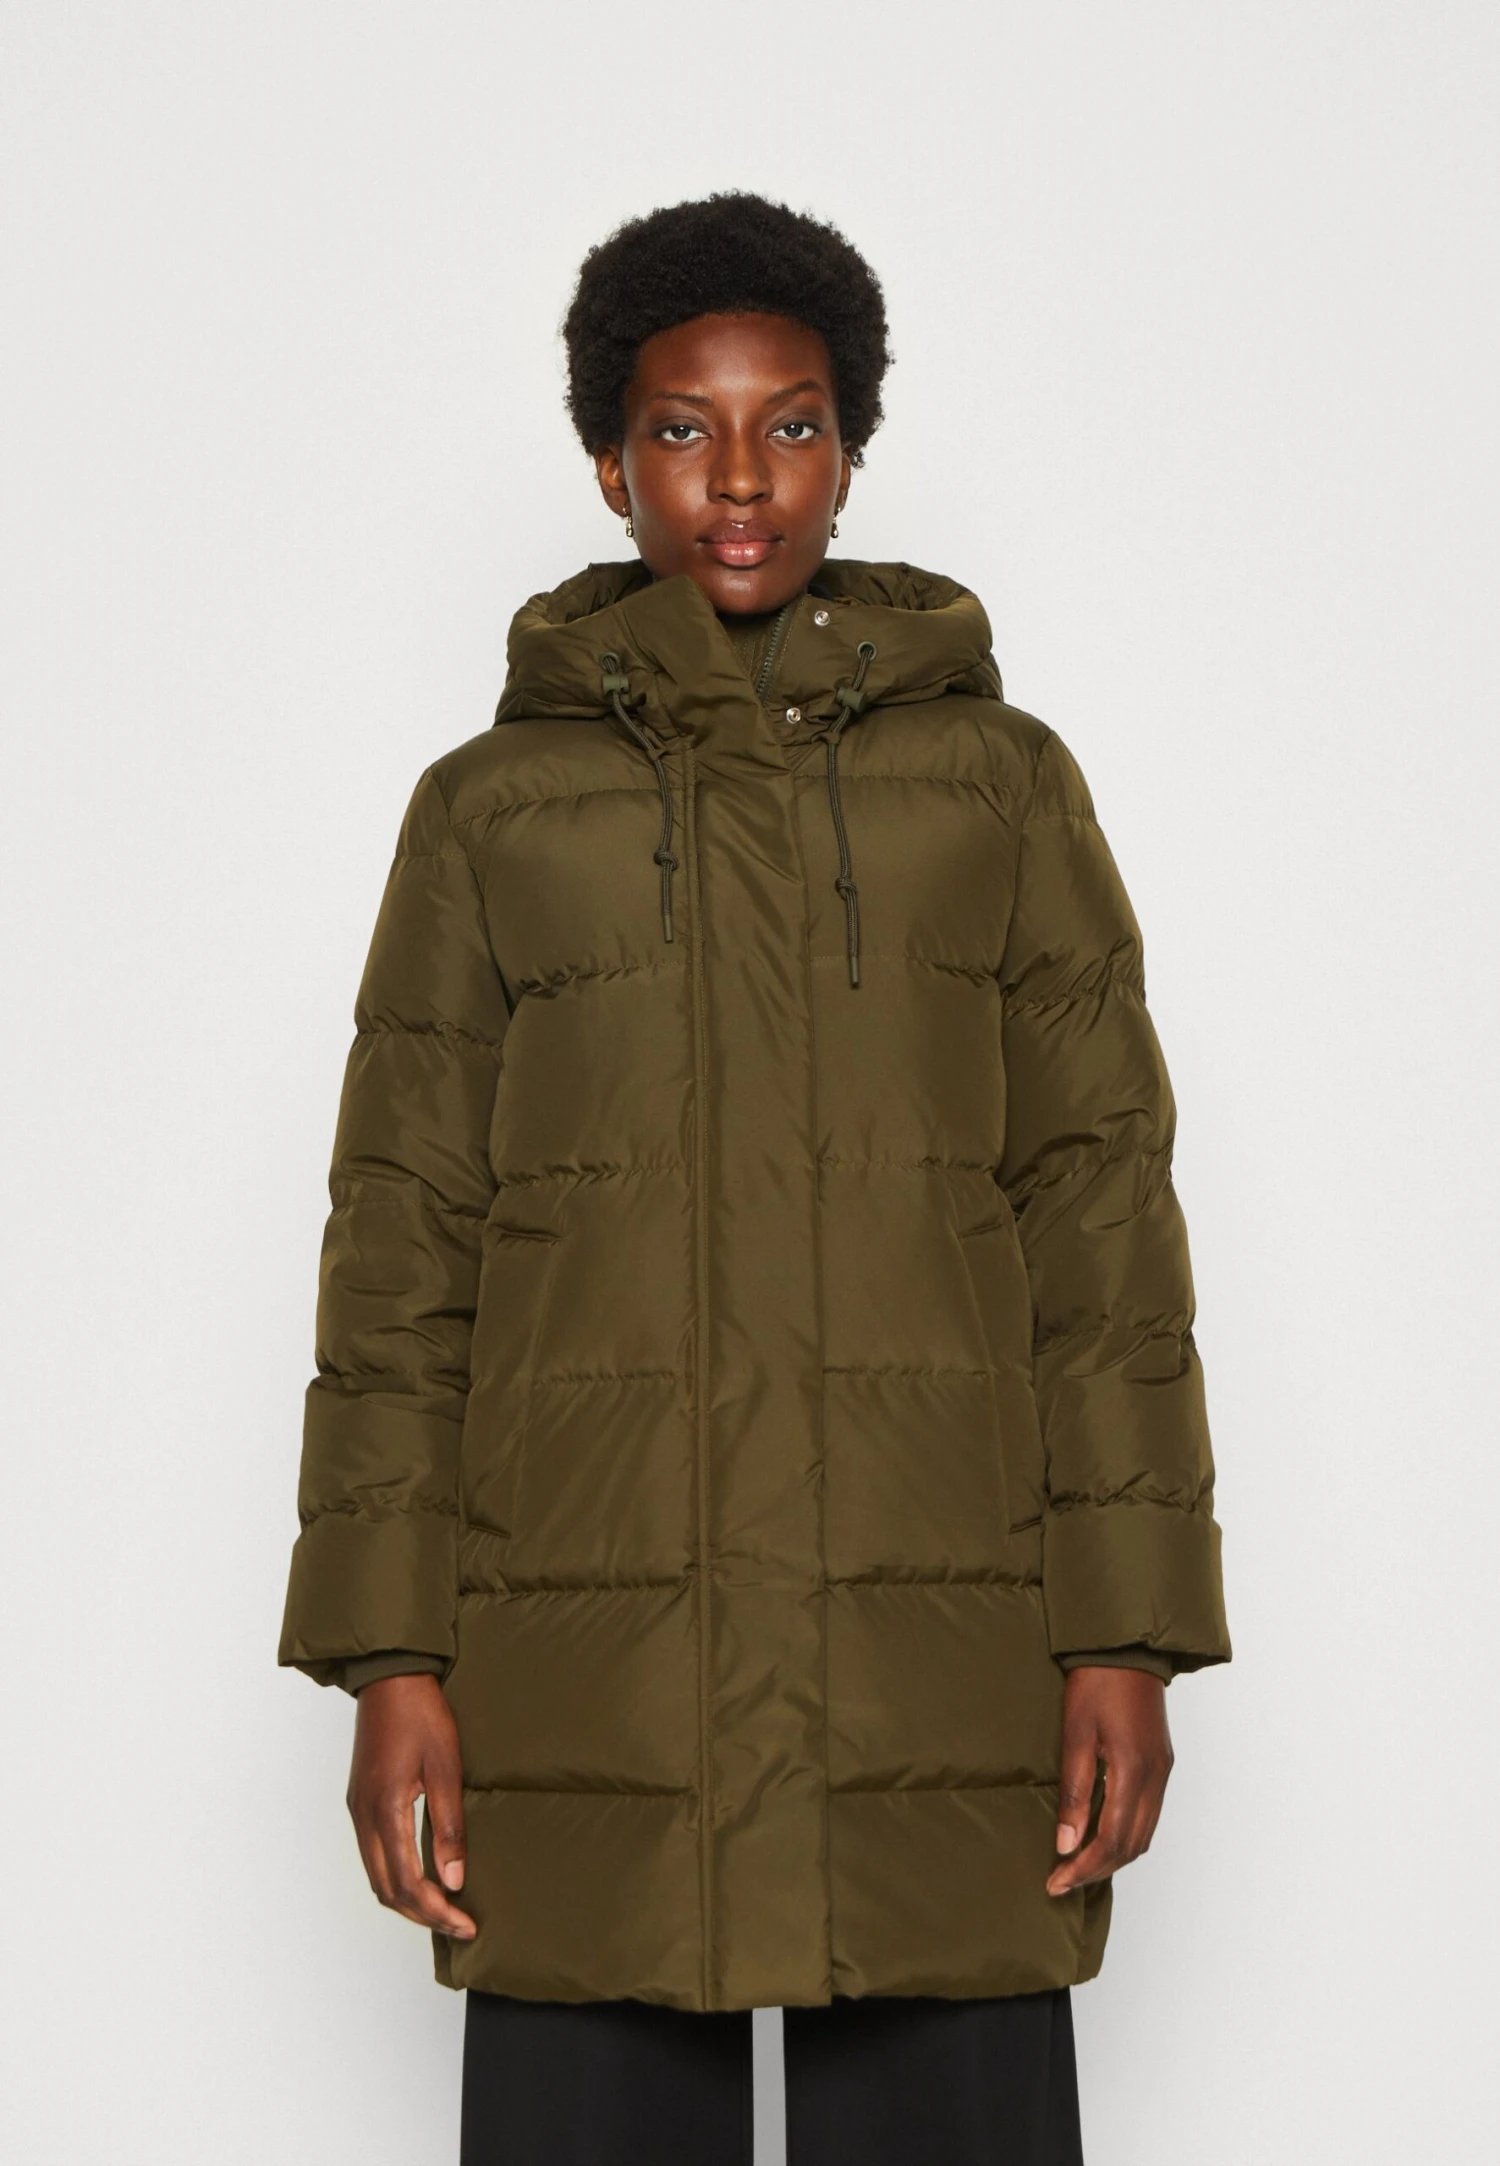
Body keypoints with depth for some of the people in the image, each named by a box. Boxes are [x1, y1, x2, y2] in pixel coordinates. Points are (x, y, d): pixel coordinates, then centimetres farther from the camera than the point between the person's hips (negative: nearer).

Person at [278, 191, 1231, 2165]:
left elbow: (1103, 1209, 5)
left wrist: (1128, 1632, -1)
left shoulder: (1000, 782, 8)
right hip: (588, 1674, 0)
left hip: (939, 1671, 0)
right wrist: (390, 1655, -1)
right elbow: (400, 1248, 6)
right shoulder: (490, 811, 8)